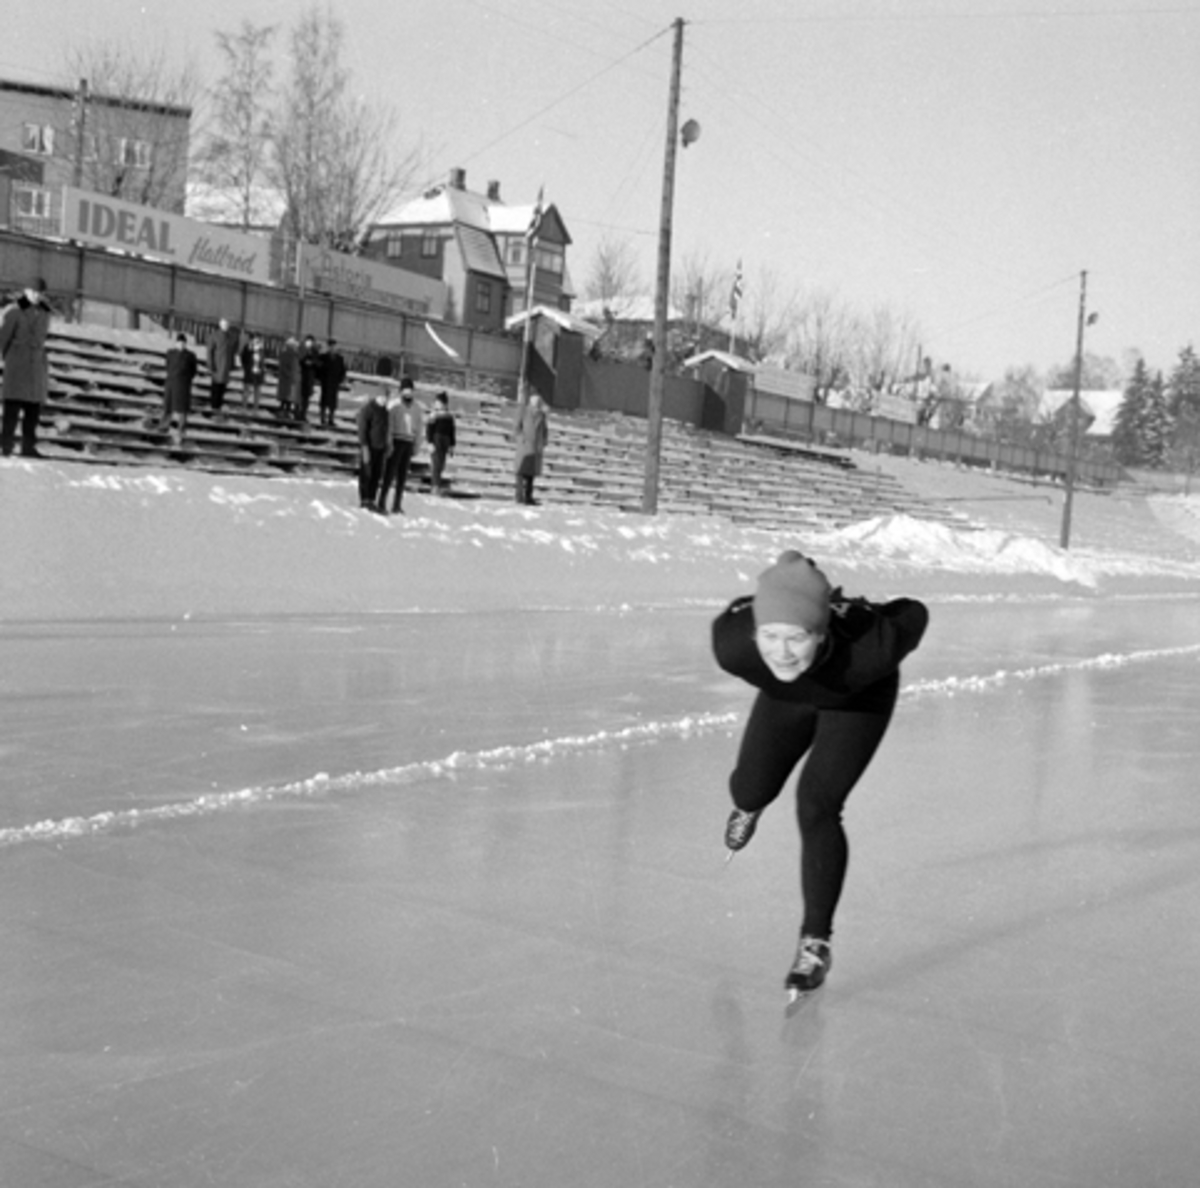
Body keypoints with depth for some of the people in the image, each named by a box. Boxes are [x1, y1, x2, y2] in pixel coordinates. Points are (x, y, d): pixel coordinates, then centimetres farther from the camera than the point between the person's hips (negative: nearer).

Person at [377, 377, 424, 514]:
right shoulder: (394, 404, -4)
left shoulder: (416, 407, 12)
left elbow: (420, 426, 15)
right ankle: (382, 504, -6)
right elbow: (388, 424, -8)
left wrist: (417, 445, 8)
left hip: (409, 443, 5)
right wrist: (389, 443, -14)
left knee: (402, 475, 6)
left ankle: (397, 505, 10)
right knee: (389, 473, -8)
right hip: (396, 441, -5)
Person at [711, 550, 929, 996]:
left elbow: (914, 614, -24)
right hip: (785, 698, 3)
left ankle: (816, 943, 2)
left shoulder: (869, 646, -46)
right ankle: (749, 805, 50)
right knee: (752, 788, 8)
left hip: (858, 703, -3)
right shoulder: (732, 642, -40)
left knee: (816, 807, -15)